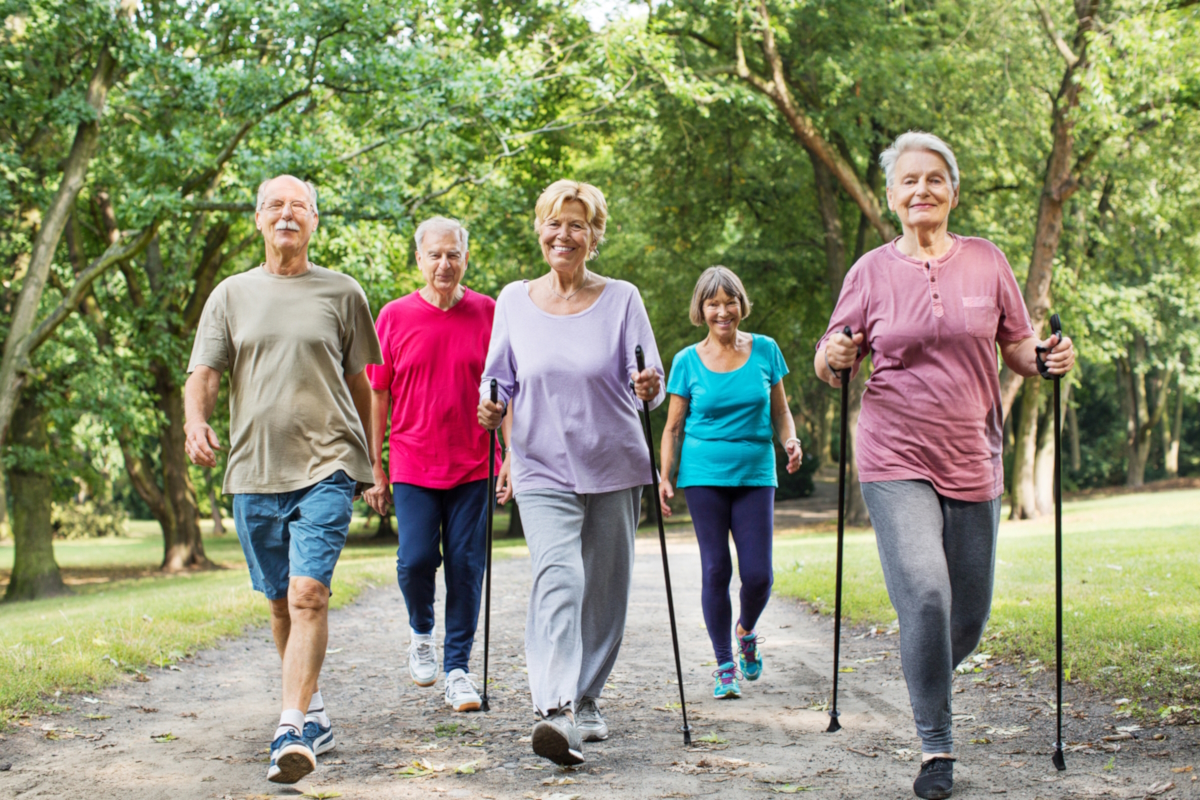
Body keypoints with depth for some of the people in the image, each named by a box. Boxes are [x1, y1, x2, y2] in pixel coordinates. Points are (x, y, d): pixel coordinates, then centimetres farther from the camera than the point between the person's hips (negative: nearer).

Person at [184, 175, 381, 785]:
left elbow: (360, 382, 12)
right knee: (281, 602, 12)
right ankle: (314, 714, 29)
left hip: (326, 465, -3)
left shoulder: (342, 293, 6)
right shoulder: (231, 294, 10)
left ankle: (291, 731, -21)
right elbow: (203, 373, 3)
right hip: (254, 468, 3)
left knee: (308, 592, -17)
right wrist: (195, 421, -18)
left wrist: (368, 462, 13)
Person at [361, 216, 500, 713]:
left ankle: (458, 670, 11)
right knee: (416, 559, -7)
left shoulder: (487, 314, 2)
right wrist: (375, 469, 3)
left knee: (466, 565, 1)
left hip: (473, 466, 0)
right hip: (413, 467, 0)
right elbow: (377, 395, 5)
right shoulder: (394, 317, 2)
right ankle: (421, 633, 25)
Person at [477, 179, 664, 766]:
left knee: (604, 589, 7)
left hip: (614, 467, 1)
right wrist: (491, 405, -7)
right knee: (558, 578, -20)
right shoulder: (514, 300, 5)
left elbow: (648, 379, 1)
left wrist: (649, 388, -22)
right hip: (543, 468, -1)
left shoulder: (622, 299, 2)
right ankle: (557, 712, -30)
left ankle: (586, 699, 26)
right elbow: (500, 377, 13)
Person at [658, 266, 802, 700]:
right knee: (716, 570, -2)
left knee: (758, 574, -4)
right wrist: (665, 477, -4)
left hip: (755, 473, 1)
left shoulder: (765, 350, 5)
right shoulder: (688, 362, 2)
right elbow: (673, 427, 5)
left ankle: (746, 632, 29)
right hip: (704, 475, -1)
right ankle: (725, 666, 12)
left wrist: (791, 441, -8)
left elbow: (780, 410, 12)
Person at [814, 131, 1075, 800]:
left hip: (972, 458, 2)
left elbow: (1018, 349, 12)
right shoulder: (872, 271, 2)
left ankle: (931, 677, 41)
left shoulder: (988, 261, 5)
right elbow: (831, 365, 7)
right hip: (896, 459, -2)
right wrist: (834, 358, -15)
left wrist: (1048, 360, -10)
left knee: (969, 616, 7)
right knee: (925, 594, -18)